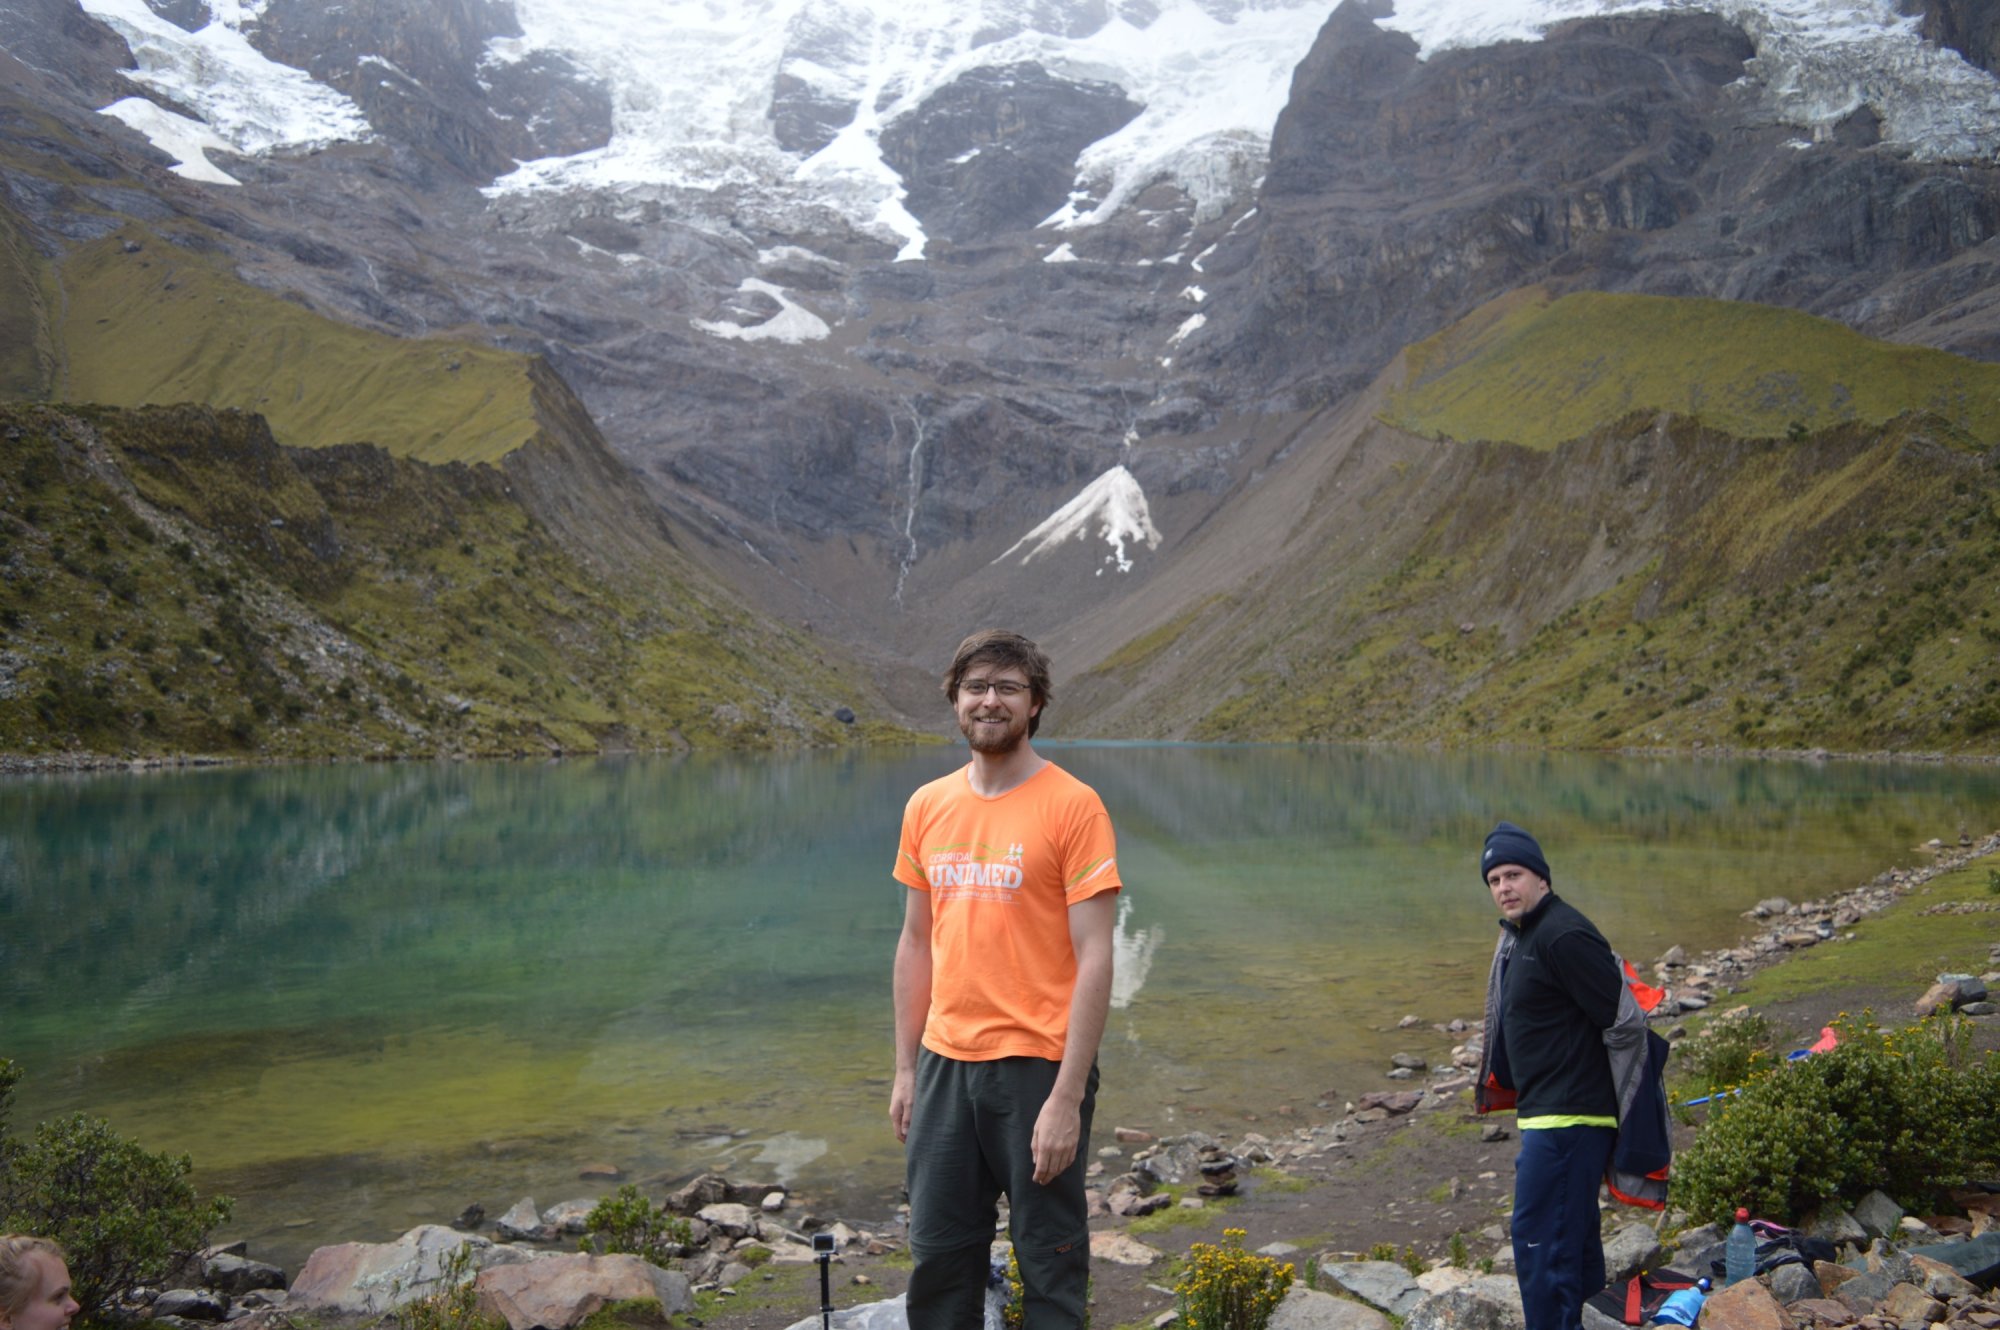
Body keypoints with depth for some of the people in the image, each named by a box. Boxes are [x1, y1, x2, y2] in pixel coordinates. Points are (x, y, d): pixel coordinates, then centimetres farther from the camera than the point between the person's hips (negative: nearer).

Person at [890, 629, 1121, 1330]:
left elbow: (1094, 959, -12)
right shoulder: (927, 807, 7)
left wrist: (1068, 1098, -16)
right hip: (945, 1062, 5)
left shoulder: (1073, 806, -9)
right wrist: (906, 1070, 12)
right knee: (937, 1256, 13)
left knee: (1050, 1262, 6)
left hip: (1038, 1063, -5)